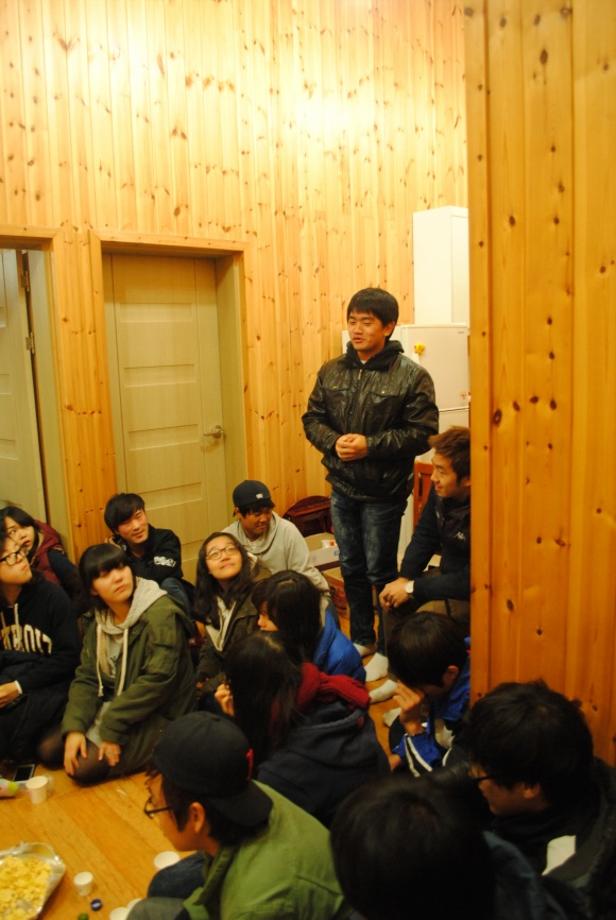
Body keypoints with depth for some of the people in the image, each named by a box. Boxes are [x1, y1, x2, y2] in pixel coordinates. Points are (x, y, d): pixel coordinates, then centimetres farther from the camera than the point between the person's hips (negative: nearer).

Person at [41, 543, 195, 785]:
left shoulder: (161, 614, -22)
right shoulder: (100, 622, 4)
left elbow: (158, 680, -26)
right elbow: (86, 678, 2)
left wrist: (112, 726, -20)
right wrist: (74, 727, -14)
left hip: (157, 716, -8)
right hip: (110, 708, 8)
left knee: (84, 769, -18)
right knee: (50, 751, 3)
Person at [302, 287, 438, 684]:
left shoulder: (412, 375, -12)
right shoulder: (331, 372, 3)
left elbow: (423, 433, -15)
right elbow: (312, 418, 7)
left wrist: (371, 445, -23)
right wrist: (334, 441, -13)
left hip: (383, 492, -5)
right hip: (342, 488, 5)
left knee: (381, 572, 6)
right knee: (351, 568, 18)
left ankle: (388, 650, 26)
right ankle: (361, 638, 38)